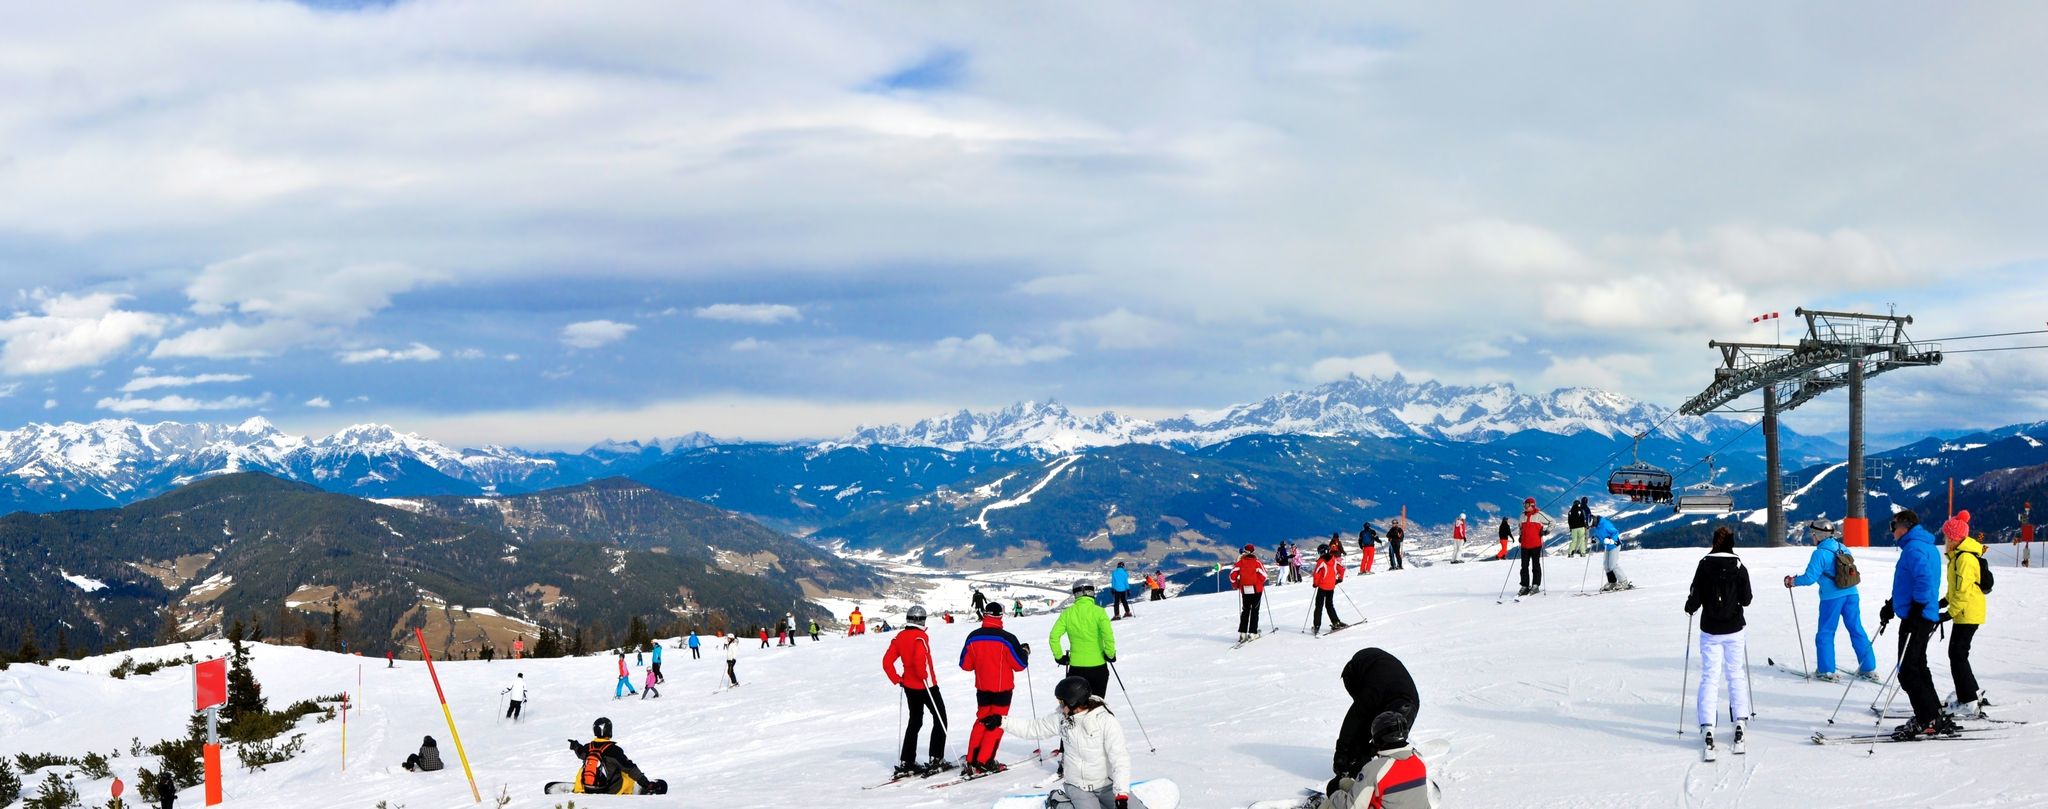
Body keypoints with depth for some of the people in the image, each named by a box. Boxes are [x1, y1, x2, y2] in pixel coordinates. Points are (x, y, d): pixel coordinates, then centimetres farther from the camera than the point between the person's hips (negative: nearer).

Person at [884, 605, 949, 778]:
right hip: (925, 685, -7)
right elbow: (919, 659, -31)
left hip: (908, 686, 7)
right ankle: (936, 759, 2)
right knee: (940, 719, 7)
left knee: (915, 722, 16)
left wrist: (897, 679, 9)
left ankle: (906, 762, 12)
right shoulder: (920, 637, -16)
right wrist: (924, 676, -17)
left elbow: (887, 662, 3)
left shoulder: (899, 637, 4)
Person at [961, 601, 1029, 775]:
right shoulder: (1006, 638, -17)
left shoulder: (973, 637, -5)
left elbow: (965, 665, 4)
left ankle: (971, 761, 9)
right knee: (997, 723, 6)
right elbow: (1020, 664, -11)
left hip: (982, 687, 4)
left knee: (981, 721, 16)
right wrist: (1025, 651, 9)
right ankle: (984, 761, -1)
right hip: (1003, 688, -4)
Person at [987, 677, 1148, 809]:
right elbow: (1034, 727, 10)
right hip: (1077, 786, 1)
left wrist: (1121, 795, -32)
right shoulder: (1061, 718, -6)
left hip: (1107, 784, -1)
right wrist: (1002, 722, 5)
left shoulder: (1106, 721, -19)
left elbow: (1120, 759, -23)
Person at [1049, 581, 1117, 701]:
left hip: (1076, 666, 1)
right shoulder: (1098, 611, -9)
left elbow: (1054, 636, -7)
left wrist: (1059, 656, 3)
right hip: (1098, 665, -1)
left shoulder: (1067, 613, -1)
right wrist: (1110, 654, -7)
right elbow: (1108, 635, -21)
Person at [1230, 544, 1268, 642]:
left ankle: (1242, 633, 4)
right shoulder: (1256, 562, -8)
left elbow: (1233, 574, -8)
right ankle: (1252, 632, 1)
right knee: (1254, 611, 6)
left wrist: (1235, 584, 10)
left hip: (1244, 590, 2)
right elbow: (1263, 575, -11)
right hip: (1256, 590, -2)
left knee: (1245, 611, 13)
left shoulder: (1240, 562, -3)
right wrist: (1260, 583, 10)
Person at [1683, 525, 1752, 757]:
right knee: (1736, 674, 14)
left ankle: (1707, 726, -6)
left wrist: (1690, 608, 13)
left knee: (1709, 677, 2)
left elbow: (1695, 597, -8)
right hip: (1734, 629, 1)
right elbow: (1746, 600, -3)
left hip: (1710, 629, -1)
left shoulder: (1705, 565, -8)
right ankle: (1740, 720, 11)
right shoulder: (1739, 567, -6)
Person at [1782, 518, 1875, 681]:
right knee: (1857, 630, 12)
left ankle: (1826, 670, 5)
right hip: (1851, 594, 6)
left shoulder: (1820, 553, -13)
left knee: (1825, 633, 6)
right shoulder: (1843, 548, 6)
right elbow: (1852, 568, 17)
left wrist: (1792, 581, 2)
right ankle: (1868, 668, 13)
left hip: (1832, 598, -6)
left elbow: (1809, 578, -14)